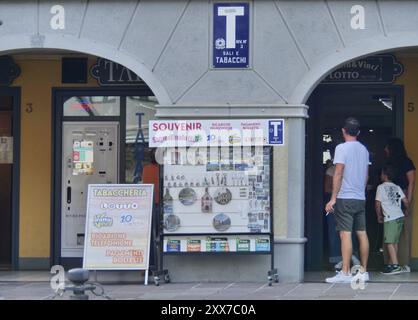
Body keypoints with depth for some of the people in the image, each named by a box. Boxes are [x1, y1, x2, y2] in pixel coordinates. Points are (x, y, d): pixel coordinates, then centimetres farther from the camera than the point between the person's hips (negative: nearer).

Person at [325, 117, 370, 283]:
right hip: (361, 198, 7)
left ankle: (345, 273, -13)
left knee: (345, 234, -9)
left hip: (345, 198, -7)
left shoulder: (342, 148, -9)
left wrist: (333, 198, -12)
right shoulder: (364, 149, 12)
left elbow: (338, 174, -14)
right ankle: (363, 271, 13)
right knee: (362, 234, 8)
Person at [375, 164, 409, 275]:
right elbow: (406, 201, 9)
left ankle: (395, 265, -21)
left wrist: (379, 216, 10)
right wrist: (406, 210, 27)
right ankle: (391, 263, 16)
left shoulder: (381, 187, -3)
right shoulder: (397, 187, 14)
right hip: (400, 216, 8)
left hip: (390, 218, -8)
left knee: (389, 242, -10)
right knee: (394, 241, 13)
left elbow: (378, 204, -3)